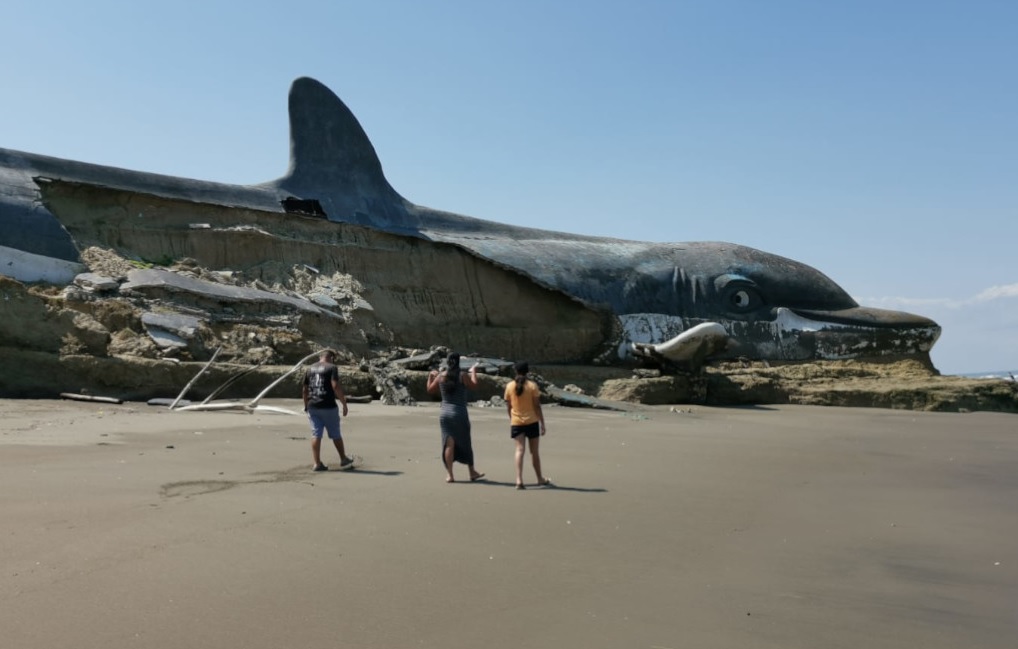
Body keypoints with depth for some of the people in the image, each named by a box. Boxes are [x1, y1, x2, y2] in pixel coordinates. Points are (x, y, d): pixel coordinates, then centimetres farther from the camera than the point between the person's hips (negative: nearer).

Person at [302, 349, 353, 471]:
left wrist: (306, 405, 26)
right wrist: (344, 403, -12)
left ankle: (317, 463, 3)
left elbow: (305, 390, 15)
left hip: (312, 406, 5)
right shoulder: (332, 368, -4)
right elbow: (335, 386, -15)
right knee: (335, 434, 8)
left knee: (316, 434, 5)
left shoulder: (309, 369, 13)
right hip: (328, 406, -4)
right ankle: (343, 459, 22)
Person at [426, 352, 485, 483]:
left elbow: (430, 389, 11)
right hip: (460, 413, -3)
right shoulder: (463, 375, -10)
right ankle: (472, 472, 21)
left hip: (445, 413, 3)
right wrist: (473, 372, 6)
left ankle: (449, 474, 3)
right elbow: (473, 385, -5)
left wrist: (430, 376, 25)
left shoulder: (440, 376, 1)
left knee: (449, 443, 5)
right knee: (466, 444, 10)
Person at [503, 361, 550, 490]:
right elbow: (537, 406, -8)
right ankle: (540, 479, 28)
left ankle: (519, 480, -18)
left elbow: (508, 407, 4)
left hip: (516, 422, 1)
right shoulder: (532, 386, -8)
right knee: (534, 451, 12)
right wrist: (542, 423, -3)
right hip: (532, 422, -1)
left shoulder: (509, 386, -1)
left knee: (520, 450, -3)